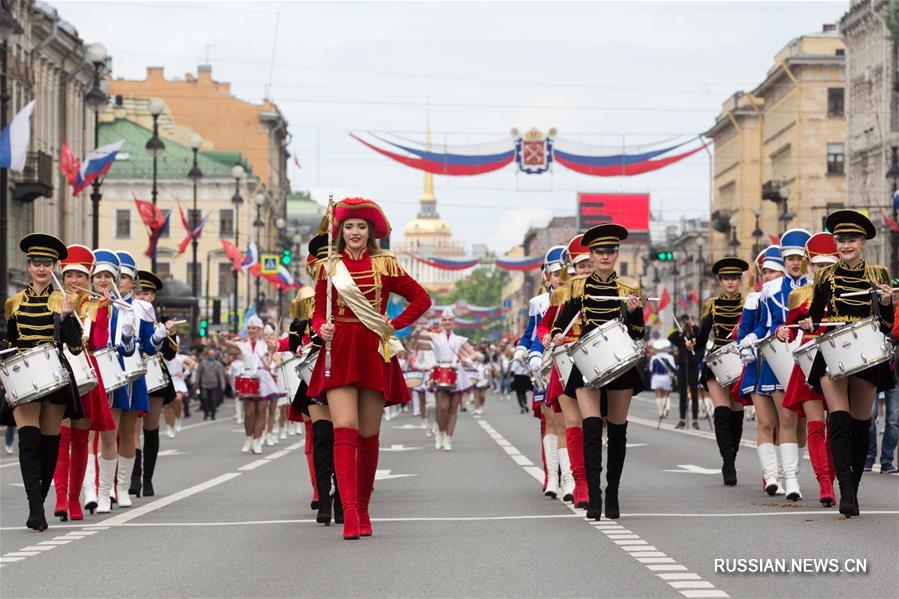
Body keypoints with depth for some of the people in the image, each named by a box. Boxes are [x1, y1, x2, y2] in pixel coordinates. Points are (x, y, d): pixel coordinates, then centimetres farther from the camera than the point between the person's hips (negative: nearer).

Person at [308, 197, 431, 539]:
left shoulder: (385, 265, 8)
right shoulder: (330, 267, 10)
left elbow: (422, 299, 11)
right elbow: (319, 312, 10)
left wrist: (396, 325, 1)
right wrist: (322, 328, -12)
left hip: (374, 354, 1)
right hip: (339, 353, -1)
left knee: (369, 435, 5)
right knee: (344, 431, -15)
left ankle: (363, 509, 18)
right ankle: (350, 513, -24)